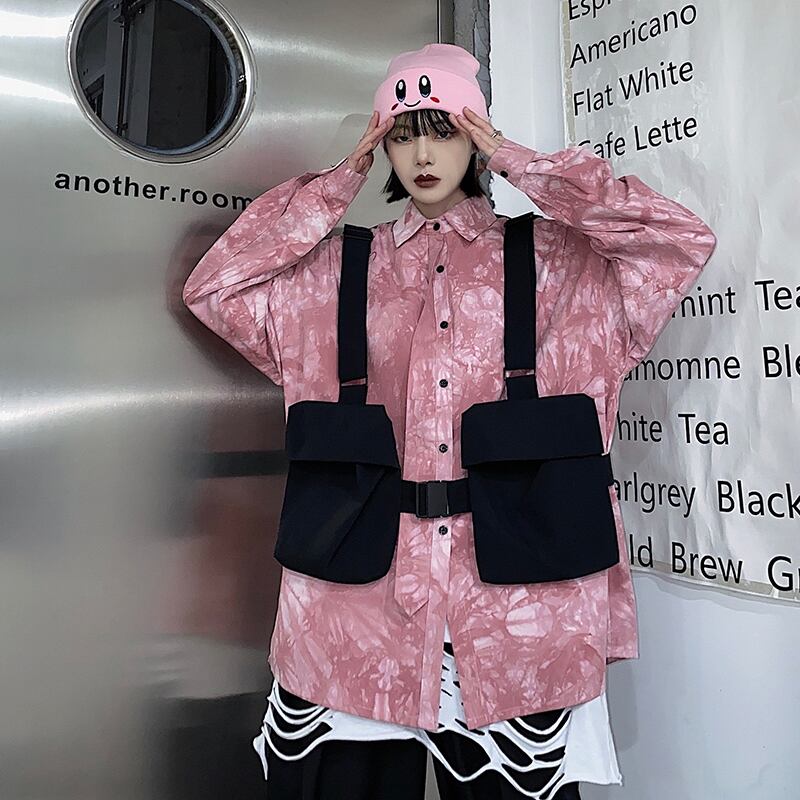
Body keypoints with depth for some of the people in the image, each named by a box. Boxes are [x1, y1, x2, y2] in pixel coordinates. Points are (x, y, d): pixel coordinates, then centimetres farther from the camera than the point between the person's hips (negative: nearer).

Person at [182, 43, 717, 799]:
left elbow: (683, 240, -3)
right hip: (360, 594, 2)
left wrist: (520, 164, -1)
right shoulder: (342, 266, 9)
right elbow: (212, 286, 5)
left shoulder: (549, 259, 5)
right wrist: (336, 184, 3)